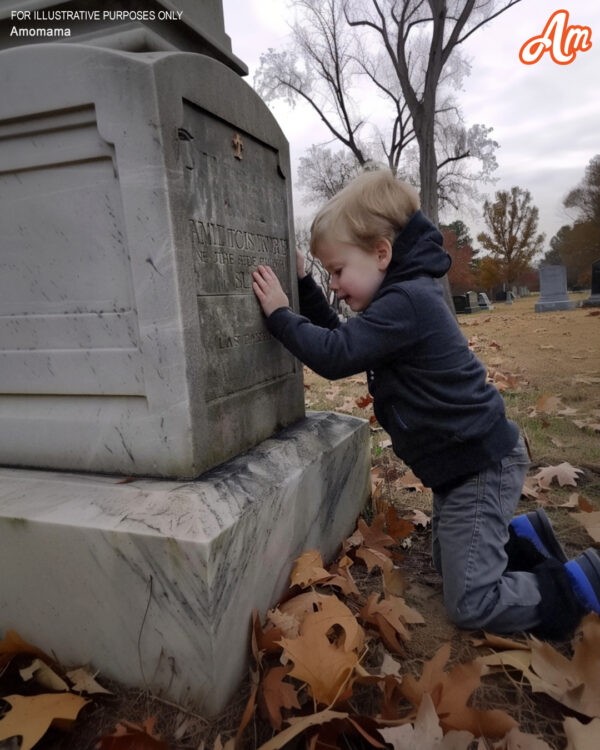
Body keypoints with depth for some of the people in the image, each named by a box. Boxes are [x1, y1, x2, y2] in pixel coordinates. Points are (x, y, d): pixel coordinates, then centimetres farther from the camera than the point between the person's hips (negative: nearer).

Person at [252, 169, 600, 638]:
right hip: (464, 459, 10)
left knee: (471, 603, -2)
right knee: (451, 560, 25)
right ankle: (524, 535, 27)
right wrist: (303, 284, 6)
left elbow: (335, 355, -29)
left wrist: (280, 314, -17)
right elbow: (341, 335, 14)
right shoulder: (405, 296, 9)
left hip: (481, 465, -10)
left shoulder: (405, 303, -24)